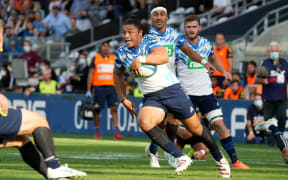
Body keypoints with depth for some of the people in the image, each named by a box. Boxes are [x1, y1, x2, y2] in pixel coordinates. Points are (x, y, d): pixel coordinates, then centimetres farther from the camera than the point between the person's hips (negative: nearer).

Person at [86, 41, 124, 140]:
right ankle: (97, 132, 11)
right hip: (99, 87, -1)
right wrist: (88, 90, 1)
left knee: (114, 108, -8)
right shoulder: (96, 58, 6)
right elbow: (91, 74, 5)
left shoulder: (114, 58, 11)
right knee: (97, 110, 0)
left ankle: (116, 132, -12)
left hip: (111, 87, 1)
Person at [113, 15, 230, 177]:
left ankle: (220, 159, 34)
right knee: (144, 122, -29)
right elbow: (118, 74, 22)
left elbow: (164, 57, -35)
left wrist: (140, 59, -47)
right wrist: (124, 99, 15)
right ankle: (181, 158, -23)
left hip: (171, 90, -3)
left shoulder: (150, 41, -12)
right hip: (151, 98, 3)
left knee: (196, 129, 7)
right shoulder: (121, 53, 2)